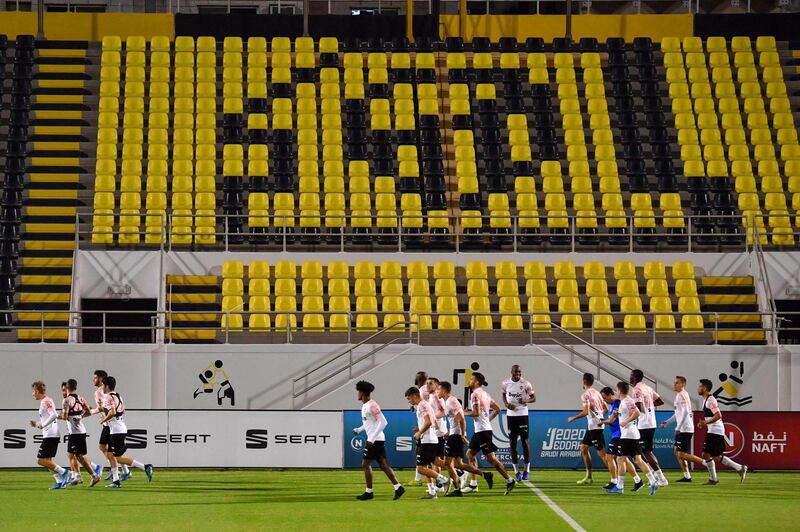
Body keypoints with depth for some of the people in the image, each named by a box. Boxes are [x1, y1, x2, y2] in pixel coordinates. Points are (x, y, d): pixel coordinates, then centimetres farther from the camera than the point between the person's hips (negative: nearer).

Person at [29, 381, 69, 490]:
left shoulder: (45, 401, -12)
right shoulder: (47, 401, 18)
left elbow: (54, 415, -25)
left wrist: (42, 425, -19)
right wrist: (37, 423, 17)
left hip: (50, 435, -10)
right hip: (52, 435, 10)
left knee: (41, 460, -9)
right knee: (47, 460, 12)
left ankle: (62, 472, -8)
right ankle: (60, 481, 8)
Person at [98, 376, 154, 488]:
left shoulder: (108, 397, -13)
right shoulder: (117, 396, 15)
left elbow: (112, 412, -25)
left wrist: (104, 419, -8)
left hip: (117, 430, -9)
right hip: (122, 428, 9)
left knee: (118, 457, -7)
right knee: (110, 454, 12)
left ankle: (145, 467, -12)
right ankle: (116, 481, 10)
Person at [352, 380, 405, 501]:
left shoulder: (371, 405, -16)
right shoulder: (365, 405, 15)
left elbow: (383, 422, -21)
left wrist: (372, 438, -24)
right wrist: (359, 430, 15)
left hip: (375, 440, -10)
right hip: (376, 439, 10)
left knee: (366, 464, -4)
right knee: (383, 464, 7)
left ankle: (369, 492, 0)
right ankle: (398, 487, 3)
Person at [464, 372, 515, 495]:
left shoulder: (475, 394, -14)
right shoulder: (485, 394, 15)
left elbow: (476, 413, -22)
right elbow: (497, 409, 20)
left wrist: (465, 413, -7)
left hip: (483, 430, -10)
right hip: (479, 430, 10)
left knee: (490, 457, -7)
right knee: (470, 453, 12)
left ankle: (509, 481, -5)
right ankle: (473, 483, 12)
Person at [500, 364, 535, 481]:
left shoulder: (525, 384, -7)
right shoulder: (506, 383, 1)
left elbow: (534, 398, -2)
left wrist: (526, 400, -23)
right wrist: (506, 404, -1)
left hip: (523, 414, -3)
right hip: (511, 415, 3)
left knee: (525, 441, -2)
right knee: (512, 442, 3)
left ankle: (527, 469, 9)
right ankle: (516, 470, 10)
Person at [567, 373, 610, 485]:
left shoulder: (585, 395, -12)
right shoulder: (596, 393, 14)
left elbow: (586, 412, -20)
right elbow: (605, 408, 16)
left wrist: (573, 418, -8)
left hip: (594, 426, -9)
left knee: (601, 453, -8)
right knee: (584, 448, 17)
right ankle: (589, 476, 19)